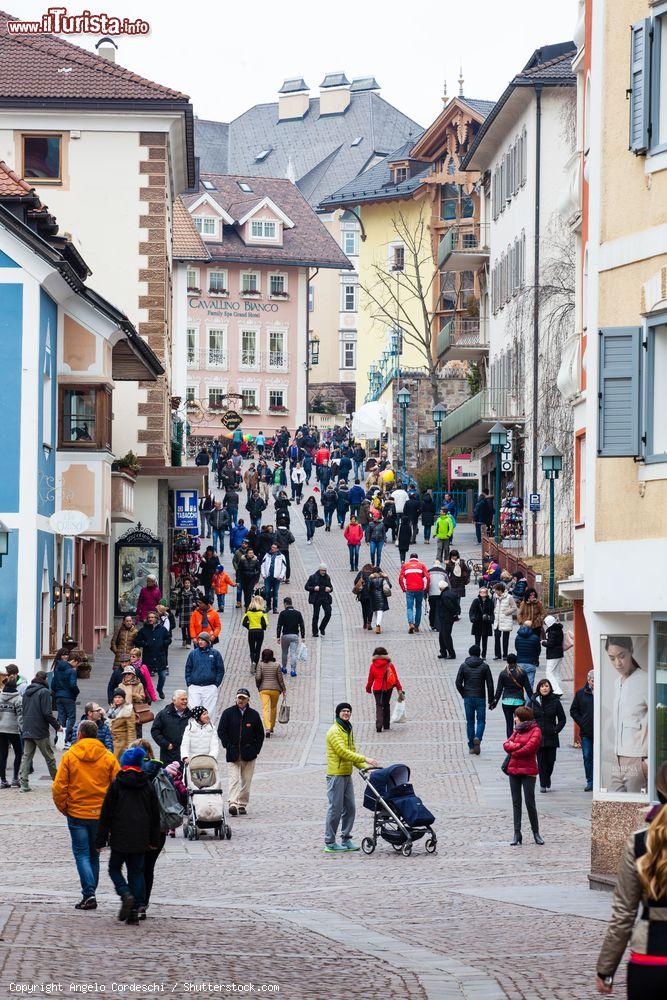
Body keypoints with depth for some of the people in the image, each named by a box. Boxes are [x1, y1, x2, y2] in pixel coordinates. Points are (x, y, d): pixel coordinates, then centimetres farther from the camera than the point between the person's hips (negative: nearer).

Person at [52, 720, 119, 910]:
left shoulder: (69, 756, -7)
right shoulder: (109, 758, -2)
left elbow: (58, 787, -9)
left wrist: (63, 808, 5)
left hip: (77, 814, -2)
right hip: (101, 814, 2)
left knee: (82, 853, 2)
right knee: (94, 854, 16)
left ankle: (89, 894, -12)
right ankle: (90, 893, 22)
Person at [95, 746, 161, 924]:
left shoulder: (116, 784, -6)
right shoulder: (147, 785, 5)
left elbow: (106, 814, -4)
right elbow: (155, 814, 10)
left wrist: (100, 840, 1)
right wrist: (154, 840, 18)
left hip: (120, 837, -3)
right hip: (140, 839, 3)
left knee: (114, 868, 12)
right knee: (136, 871, 9)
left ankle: (126, 894, -15)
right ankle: (135, 911, 4)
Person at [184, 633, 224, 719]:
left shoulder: (215, 653, 3)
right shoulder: (193, 653, 7)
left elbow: (220, 670, 7)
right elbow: (188, 669, 13)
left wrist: (216, 684, -1)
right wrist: (189, 683, 3)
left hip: (210, 688, -1)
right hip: (194, 687, 1)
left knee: (208, 712, -1)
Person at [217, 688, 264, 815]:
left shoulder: (254, 715, 5)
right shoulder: (228, 713, 2)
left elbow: (260, 734, 10)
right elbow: (221, 731, 3)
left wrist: (255, 749, 1)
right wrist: (228, 746, -5)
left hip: (249, 754, 2)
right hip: (233, 754, -2)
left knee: (246, 781, 5)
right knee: (233, 779, -13)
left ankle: (242, 804, 14)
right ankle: (233, 803, -23)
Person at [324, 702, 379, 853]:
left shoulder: (348, 731, 18)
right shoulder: (334, 731, -12)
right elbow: (343, 752, -21)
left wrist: (365, 766, 7)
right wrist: (365, 759, -24)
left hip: (347, 775, 9)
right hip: (336, 775, -9)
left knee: (350, 808, 8)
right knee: (335, 809, -5)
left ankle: (346, 839, 15)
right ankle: (329, 843, 0)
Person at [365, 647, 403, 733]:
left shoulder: (373, 666, -6)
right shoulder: (389, 665, -6)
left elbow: (370, 679, 2)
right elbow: (395, 678, -3)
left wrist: (368, 688, 18)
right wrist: (399, 689, 2)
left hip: (377, 688, -1)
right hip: (388, 688, 1)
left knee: (379, 706, 1)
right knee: (386, 705, 18)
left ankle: (379, 726, -17)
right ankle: (386, 725, 23)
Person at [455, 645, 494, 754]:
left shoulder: (464, 666, 0)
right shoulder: (484, 666, -2)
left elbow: (458, 683, -3)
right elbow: (490, 684, -3)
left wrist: (464, 695, 10)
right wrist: (490, 700, 4)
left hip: (468, 699, 1)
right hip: (480, 698, -1)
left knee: (470, 722, 9)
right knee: (481, 720, 7)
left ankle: (471, 747, 9)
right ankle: (478, 737, -21)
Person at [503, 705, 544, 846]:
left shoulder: (535, 731, -5)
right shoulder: (517, 730, 14)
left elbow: (529, 748, -17)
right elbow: (506, 745, 3)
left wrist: (513, 751, -4)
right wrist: (519, 746, -12)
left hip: (528, 771, -6)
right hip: (513, 770, 6)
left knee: (530, 803, -3)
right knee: (516, 803, 6)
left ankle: (536, 833, 10)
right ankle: (517, 834, 8)